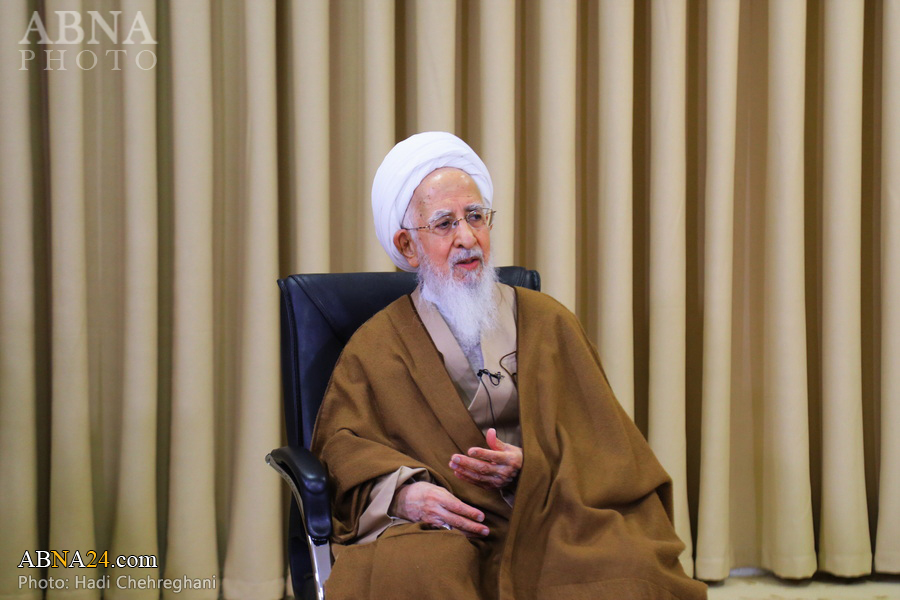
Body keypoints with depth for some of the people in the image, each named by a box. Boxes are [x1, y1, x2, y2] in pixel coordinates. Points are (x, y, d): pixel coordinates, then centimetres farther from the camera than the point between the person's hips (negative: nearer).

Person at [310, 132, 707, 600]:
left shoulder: (547, 323, 17)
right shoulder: (375, 346, 15)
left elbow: (597, 439, 11)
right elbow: (344, 442, 5)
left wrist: (527, 467, -10)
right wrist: (403, 491, -16)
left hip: (545, 521, 2)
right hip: (435, 529, -2)